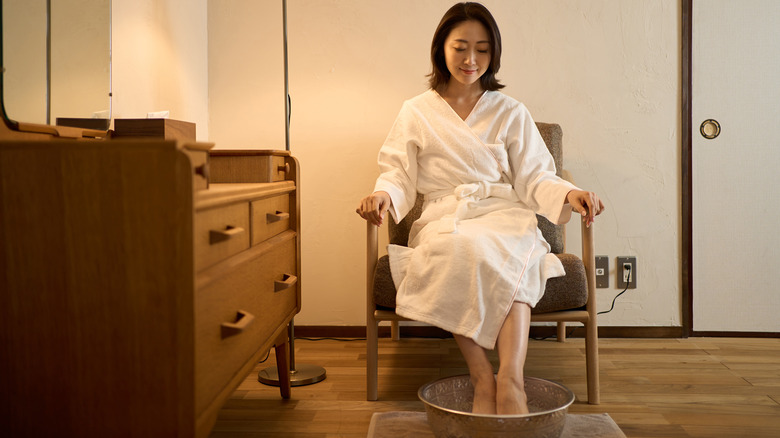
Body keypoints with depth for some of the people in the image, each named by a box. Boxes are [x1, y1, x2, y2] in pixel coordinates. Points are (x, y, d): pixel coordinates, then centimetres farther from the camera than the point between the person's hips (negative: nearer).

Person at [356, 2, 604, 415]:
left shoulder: (511, 113, 17)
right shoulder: (416, 112, 15)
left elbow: (533, 179, 9)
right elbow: (400, 176, 10)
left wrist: (568, 194, -12)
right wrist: (384, 194, -15)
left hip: (503, 215, 1)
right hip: (444, 218, 0)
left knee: (515, 253, -37)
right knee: (458, 250, -38)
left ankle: (510, 381, -48)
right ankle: (482, 379, -38)